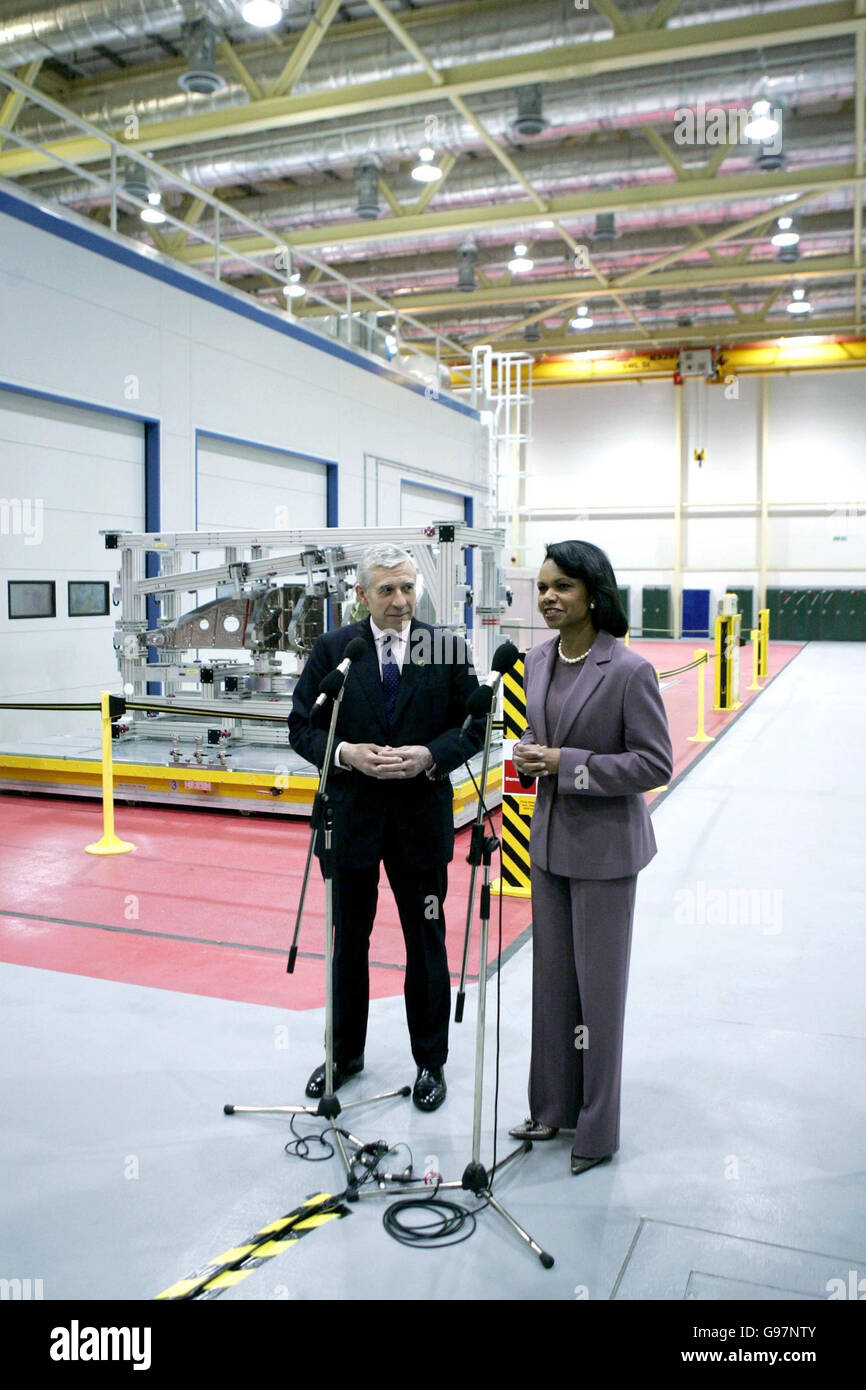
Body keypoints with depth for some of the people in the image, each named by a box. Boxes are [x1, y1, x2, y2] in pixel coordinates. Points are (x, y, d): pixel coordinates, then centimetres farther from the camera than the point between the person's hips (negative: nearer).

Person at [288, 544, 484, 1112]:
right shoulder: (333, 649, -2)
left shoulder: (448, 648, -2)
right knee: (348, 941, 15)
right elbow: (302, 727, 0)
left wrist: (430, 755, -17)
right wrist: (345, 754, -18)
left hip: (422, 819, 0)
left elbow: (474, 724, 1)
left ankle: (431, 1061, 28)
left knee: (427, 943, 11)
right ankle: (346, 1053, 35)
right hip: (351, 815, 1)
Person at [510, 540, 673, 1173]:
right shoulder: (538, 661, 4)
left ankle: (598, 1128, 24)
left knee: (598, 985, 6)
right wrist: (530, 756, -5)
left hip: (604, 848, -7)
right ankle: (554, 1107, 34)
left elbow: (656, 763, -16)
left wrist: (565, 763, -21)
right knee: (550, 979, 17)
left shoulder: (629, 671, -18)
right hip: (549, 841, 7)